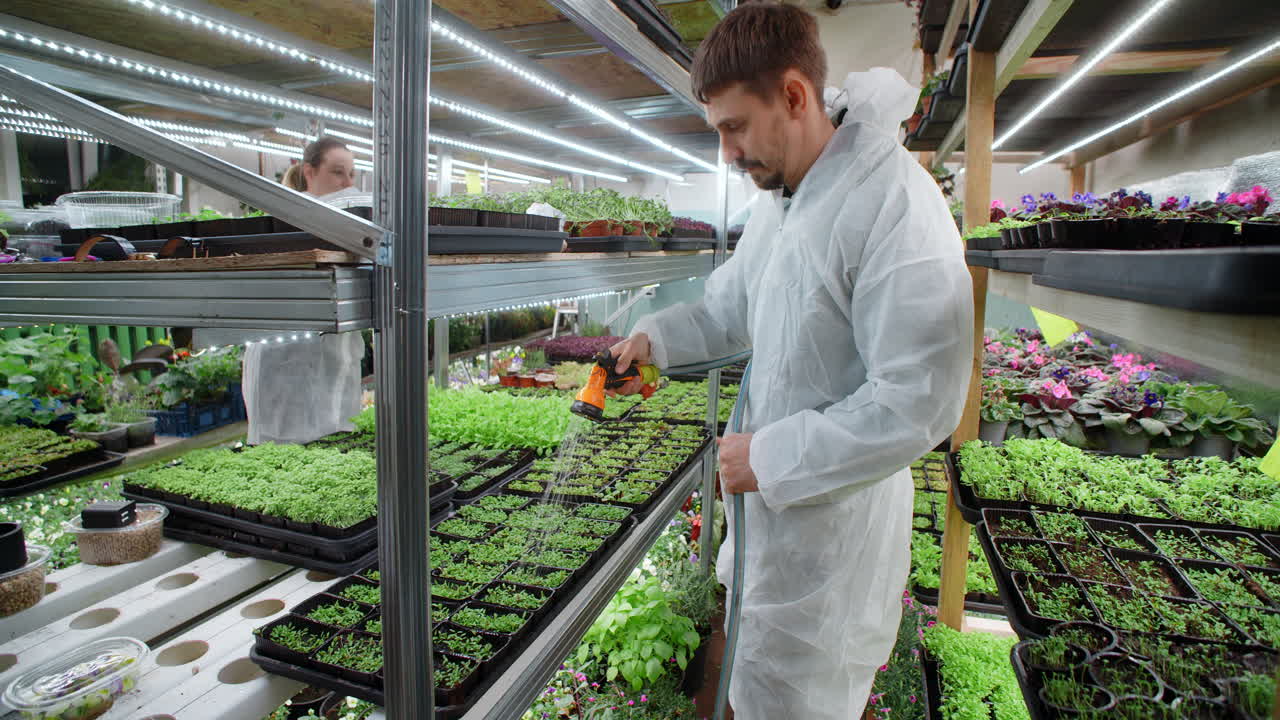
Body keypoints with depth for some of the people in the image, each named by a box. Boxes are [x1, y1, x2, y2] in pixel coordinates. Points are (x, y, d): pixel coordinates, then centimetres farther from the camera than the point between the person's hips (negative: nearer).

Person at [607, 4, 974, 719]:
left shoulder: (894, 204, -25)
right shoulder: (777, 201, 5)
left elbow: (920, 403, -26)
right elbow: (726, 306, 20)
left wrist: (771, 456, -22)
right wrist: (655, 337, 6)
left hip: (834, 513, -8)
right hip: (773, 492, 9)